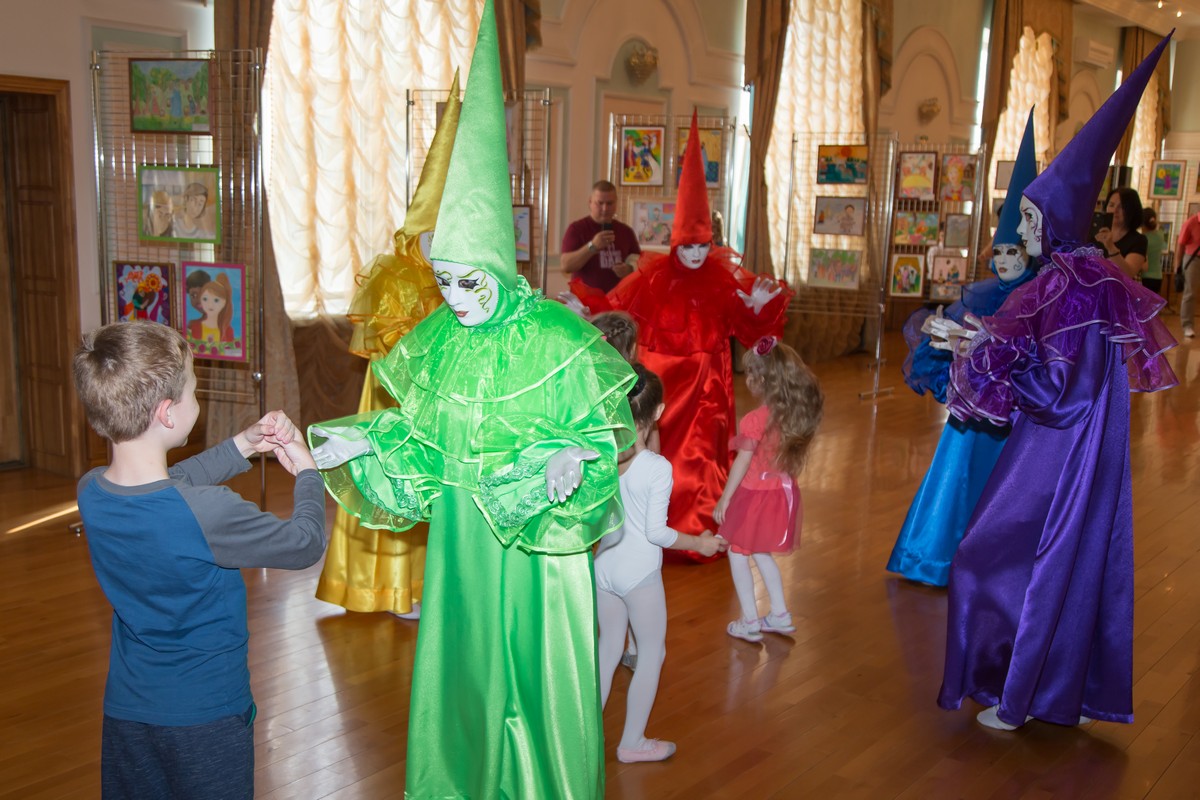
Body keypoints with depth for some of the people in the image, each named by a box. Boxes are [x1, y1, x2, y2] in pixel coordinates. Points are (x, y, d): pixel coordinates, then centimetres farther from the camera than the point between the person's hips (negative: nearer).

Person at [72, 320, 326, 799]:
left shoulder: (90, 493, -11)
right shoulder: (208, 513, -31)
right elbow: (306, 544, -15)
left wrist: (242, 447, 6)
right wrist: (306, 471, 1)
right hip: (206, 719, -6)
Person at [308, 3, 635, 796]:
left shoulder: (558, 338, -16)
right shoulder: (437, 338, -1)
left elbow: (602, 431, -11)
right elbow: (421, 433, 8)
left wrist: (574, 463, -31)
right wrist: (363, 444, -8)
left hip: (537, 537, -4)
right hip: (462, 534, 5)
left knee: (537, 666, 9)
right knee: (462, 662, 16)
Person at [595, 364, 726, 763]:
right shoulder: (658, 467, -20)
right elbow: (656, 532, -18)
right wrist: (699, 543, -4)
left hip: (603, 567, 5)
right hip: (640, 574, -5)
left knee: (608, 647, 22)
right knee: (652, 655, 13)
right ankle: (633, 742, 21)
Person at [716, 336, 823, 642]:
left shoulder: (755, 420, -23)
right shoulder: (797, 415, -5)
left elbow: (741, 464, -17)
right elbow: (795, 458, 3)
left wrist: (724, 500, -7)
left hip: (754, 495, -7)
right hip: (781, 492, 7)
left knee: (738, 554, 11)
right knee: (761, 553, 25)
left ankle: (750, 622, 16)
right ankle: (780, 614, 31)